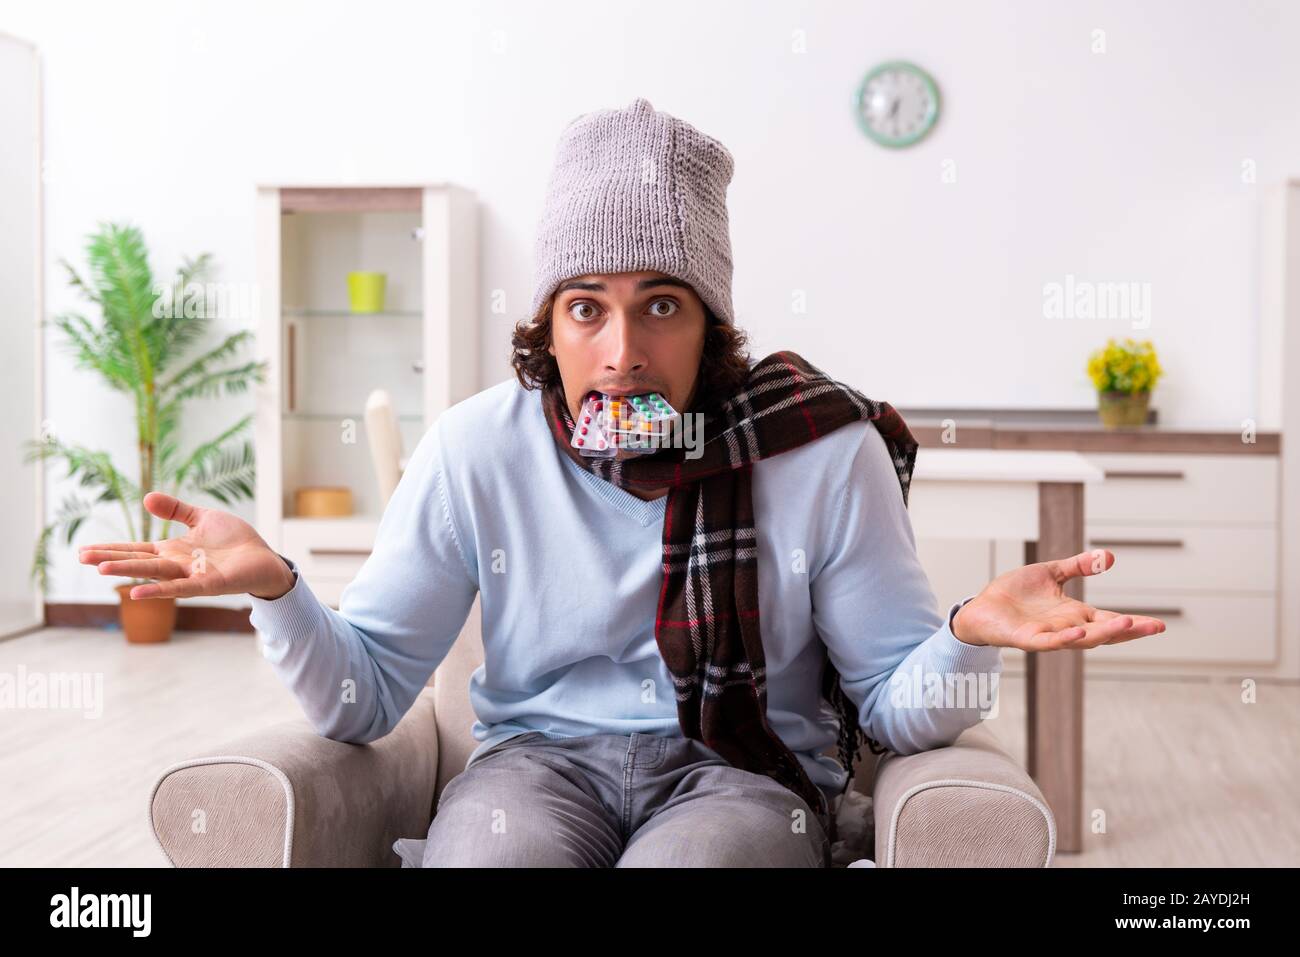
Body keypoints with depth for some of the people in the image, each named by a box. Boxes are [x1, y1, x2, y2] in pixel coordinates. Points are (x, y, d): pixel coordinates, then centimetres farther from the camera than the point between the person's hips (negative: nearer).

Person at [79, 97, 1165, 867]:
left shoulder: (825, 451, -7)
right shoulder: (478, 449, -4)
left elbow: (897, 709, -2)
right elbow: (366, 697, -1)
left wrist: (969, 638, -25)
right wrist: (274, 587, -21)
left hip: (745, 769, 0)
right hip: (541, 757, 1)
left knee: (694, 857, -34)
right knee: (484, 852, -34)